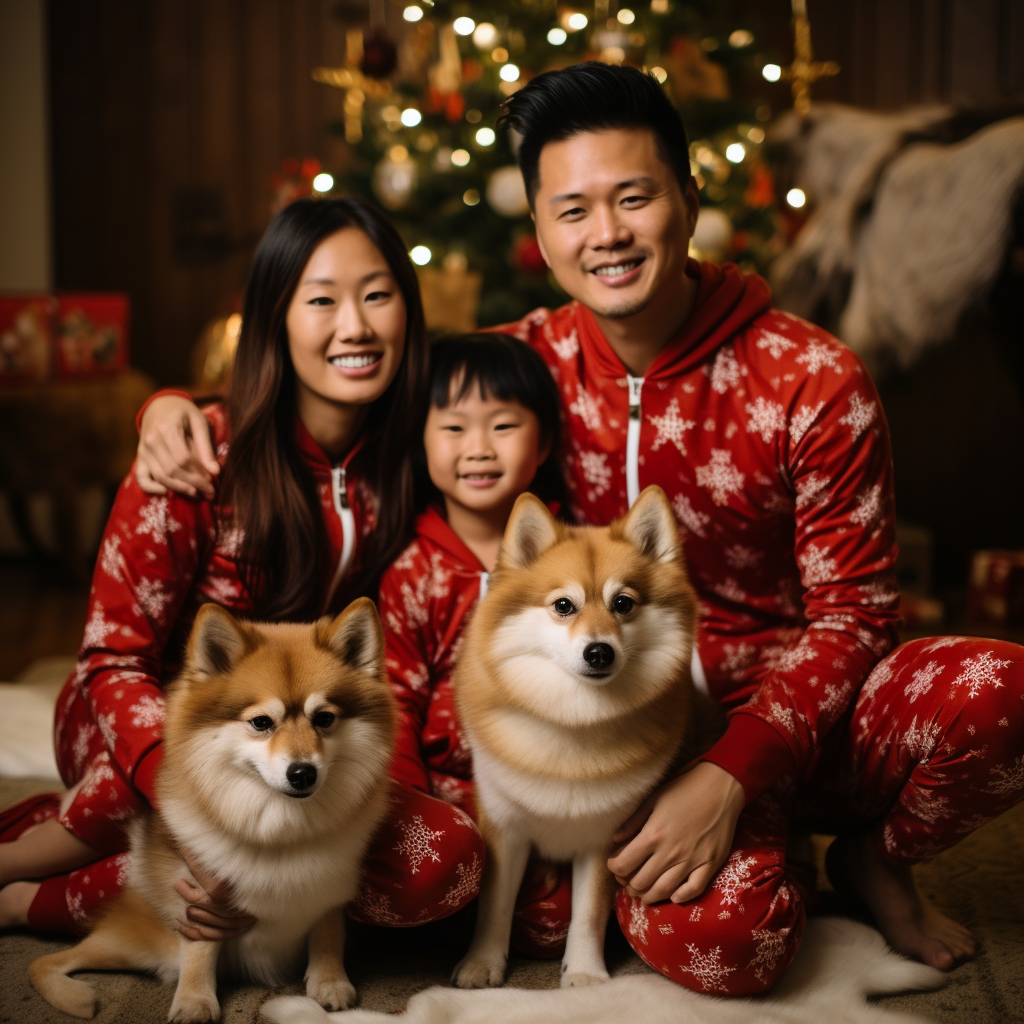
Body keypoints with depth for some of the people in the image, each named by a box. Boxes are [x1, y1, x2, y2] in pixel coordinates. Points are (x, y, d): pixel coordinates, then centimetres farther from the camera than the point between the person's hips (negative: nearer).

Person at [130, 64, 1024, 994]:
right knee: (715, 932, -32)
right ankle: (760, 862, 9)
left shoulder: (814, 382, -9)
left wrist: (732, 777, -21)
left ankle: (871, 858, 6)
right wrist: (182, 406, -8)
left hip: (790, 713, 1)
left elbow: (852, 609, -8)